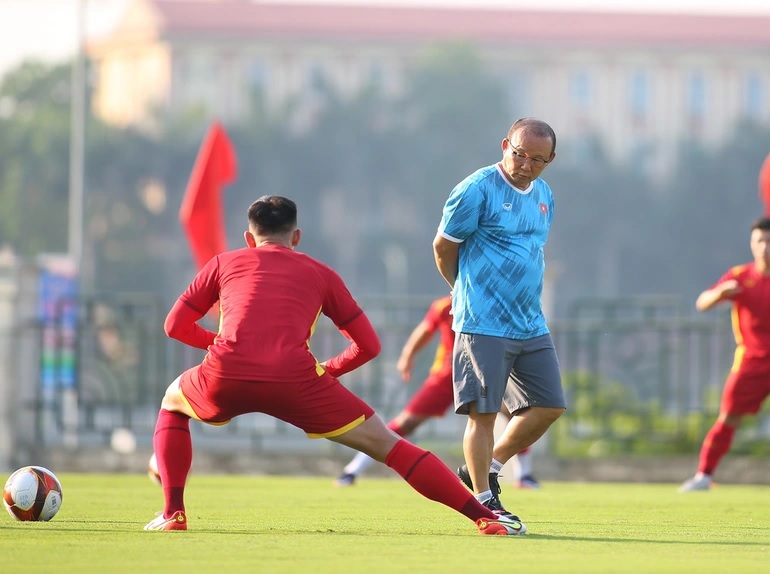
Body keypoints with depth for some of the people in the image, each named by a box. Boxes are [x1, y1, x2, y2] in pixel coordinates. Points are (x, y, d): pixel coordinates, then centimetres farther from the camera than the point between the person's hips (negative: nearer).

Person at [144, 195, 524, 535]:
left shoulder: (224, 263, 27)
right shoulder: (319, 274, 26)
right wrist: (328, 371, 39)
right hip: (294, 378, 0)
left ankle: (173, 513, 21)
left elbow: (175, 326, 30)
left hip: (226, 377, 0)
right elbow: (368, 345, 25)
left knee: (173, 403, 35)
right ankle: (485, 517, 1)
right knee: (386, 444, 9)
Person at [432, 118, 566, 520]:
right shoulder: (477, 191, -11)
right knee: (484, 412, -6)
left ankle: (486, 468, 21)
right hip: (483, 324, -8)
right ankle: (483, 501, 2)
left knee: (549, 406, 6)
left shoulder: (544, 195, 12)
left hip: (531, 324, 8)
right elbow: (443, 247, -3)